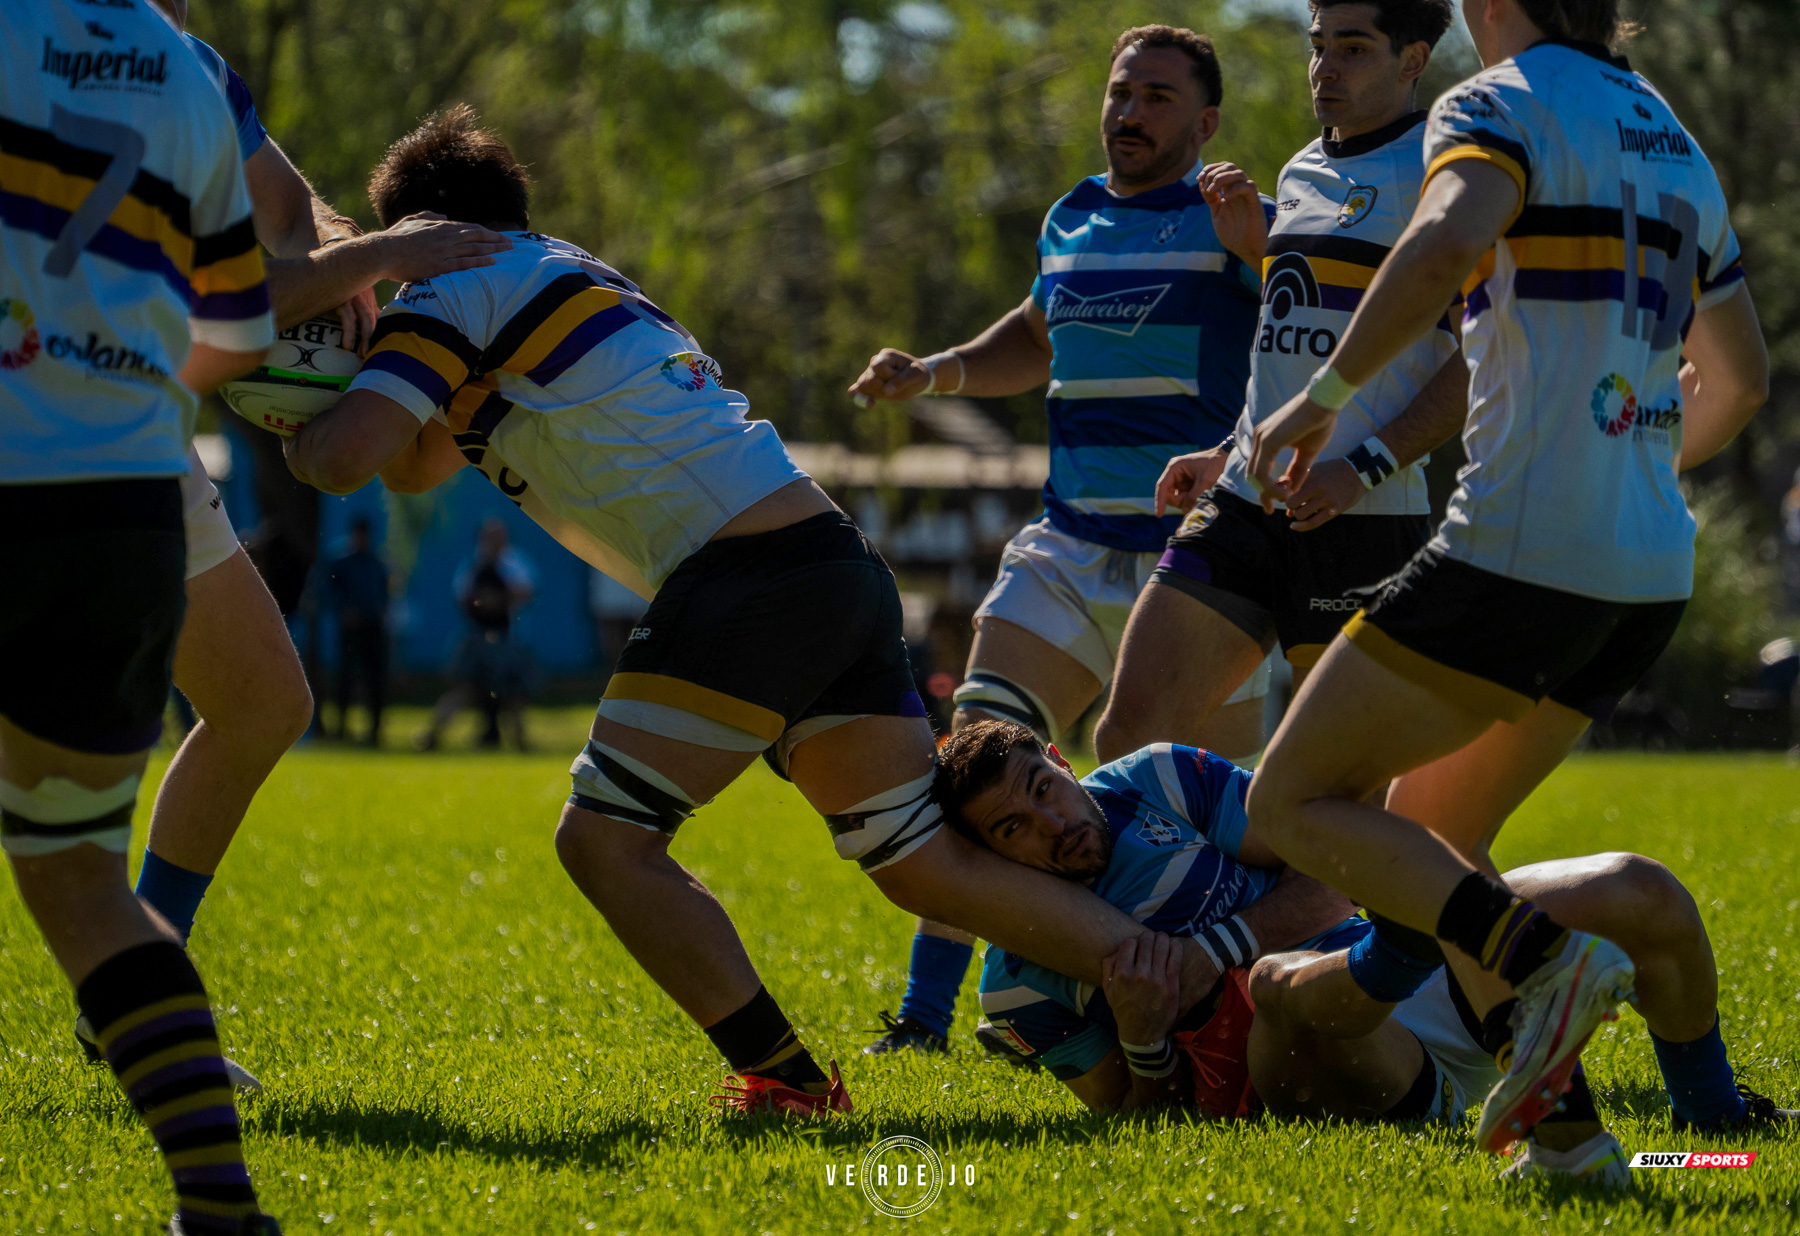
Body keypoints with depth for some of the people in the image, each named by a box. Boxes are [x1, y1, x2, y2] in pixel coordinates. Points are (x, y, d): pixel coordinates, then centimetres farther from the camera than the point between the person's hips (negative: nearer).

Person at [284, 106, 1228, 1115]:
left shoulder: (455, 290, 1)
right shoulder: (574, 278, 29)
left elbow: (345, 458, -13)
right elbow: (417, 465, 34)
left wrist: (295, 442, 9)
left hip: (749, 580, -9)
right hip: (842, 568, 9)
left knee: (605, 840, -4)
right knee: (926, 865, 12)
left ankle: (787, 1076, -9)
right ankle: (1211, 994, 10)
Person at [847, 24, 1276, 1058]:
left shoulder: (1232, 223, -4)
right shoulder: (1072, 220, 16)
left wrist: (1255, 245, -33)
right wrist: (934, 373, 20)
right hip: (1069, 550, 5)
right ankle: (925, 1016, -7)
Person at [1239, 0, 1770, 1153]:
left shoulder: (1501, 107, -4)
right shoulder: (1673, 142, 21)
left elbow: (1448, 242, -27)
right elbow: (1740, 378, 30)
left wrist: (1327, 392, -18)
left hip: (1520, 546, -8)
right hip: (1652, 573, 8)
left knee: (1296, 801, 1)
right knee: (1431, 833, 19)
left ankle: (1540, 955, -21)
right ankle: (1563, 1117, 3)